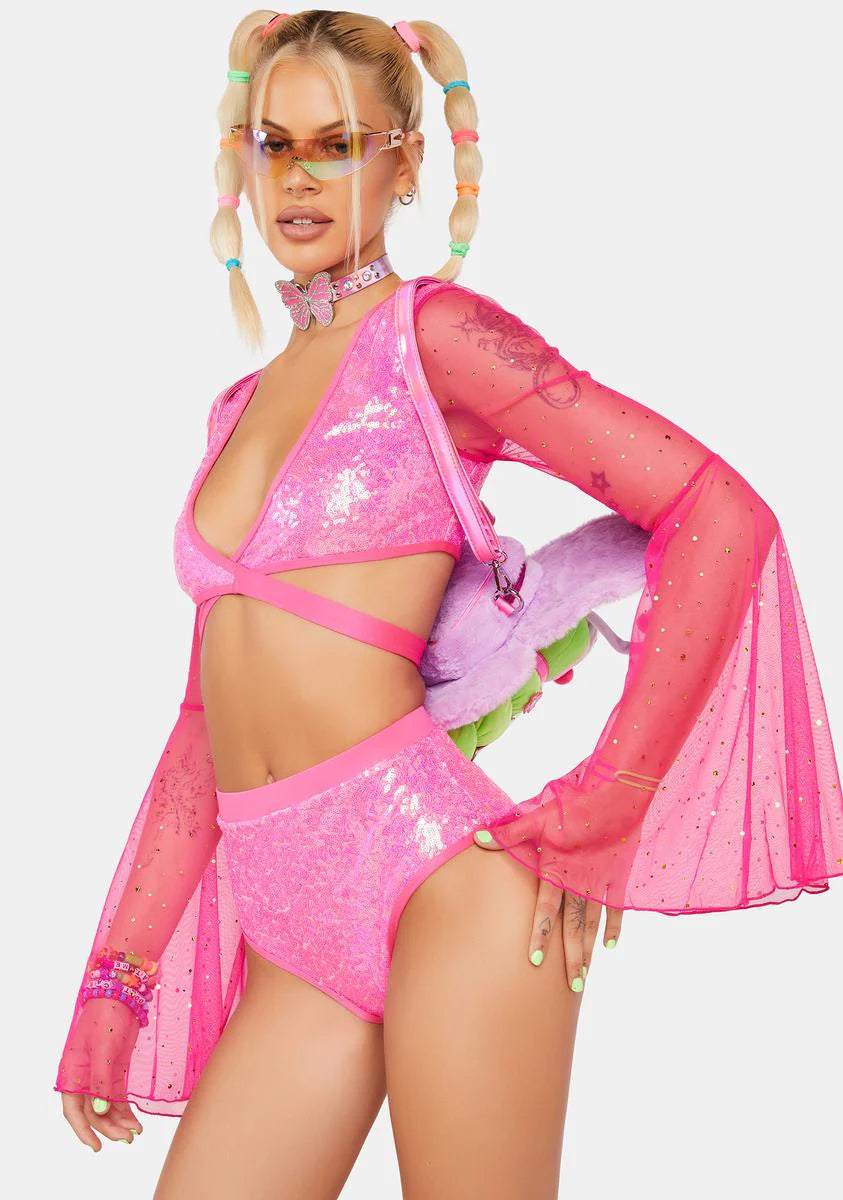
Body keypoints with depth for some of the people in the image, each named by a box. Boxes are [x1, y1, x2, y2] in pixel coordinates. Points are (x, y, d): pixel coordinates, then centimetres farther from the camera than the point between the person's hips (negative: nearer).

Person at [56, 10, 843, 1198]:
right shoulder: (239, 407, 18)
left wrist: (596, 818, -10)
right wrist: (117, 979, 15)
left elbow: (720, 515, -10)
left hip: (438, 875, -6)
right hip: (291, 934, 6)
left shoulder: (432, 332, -2)